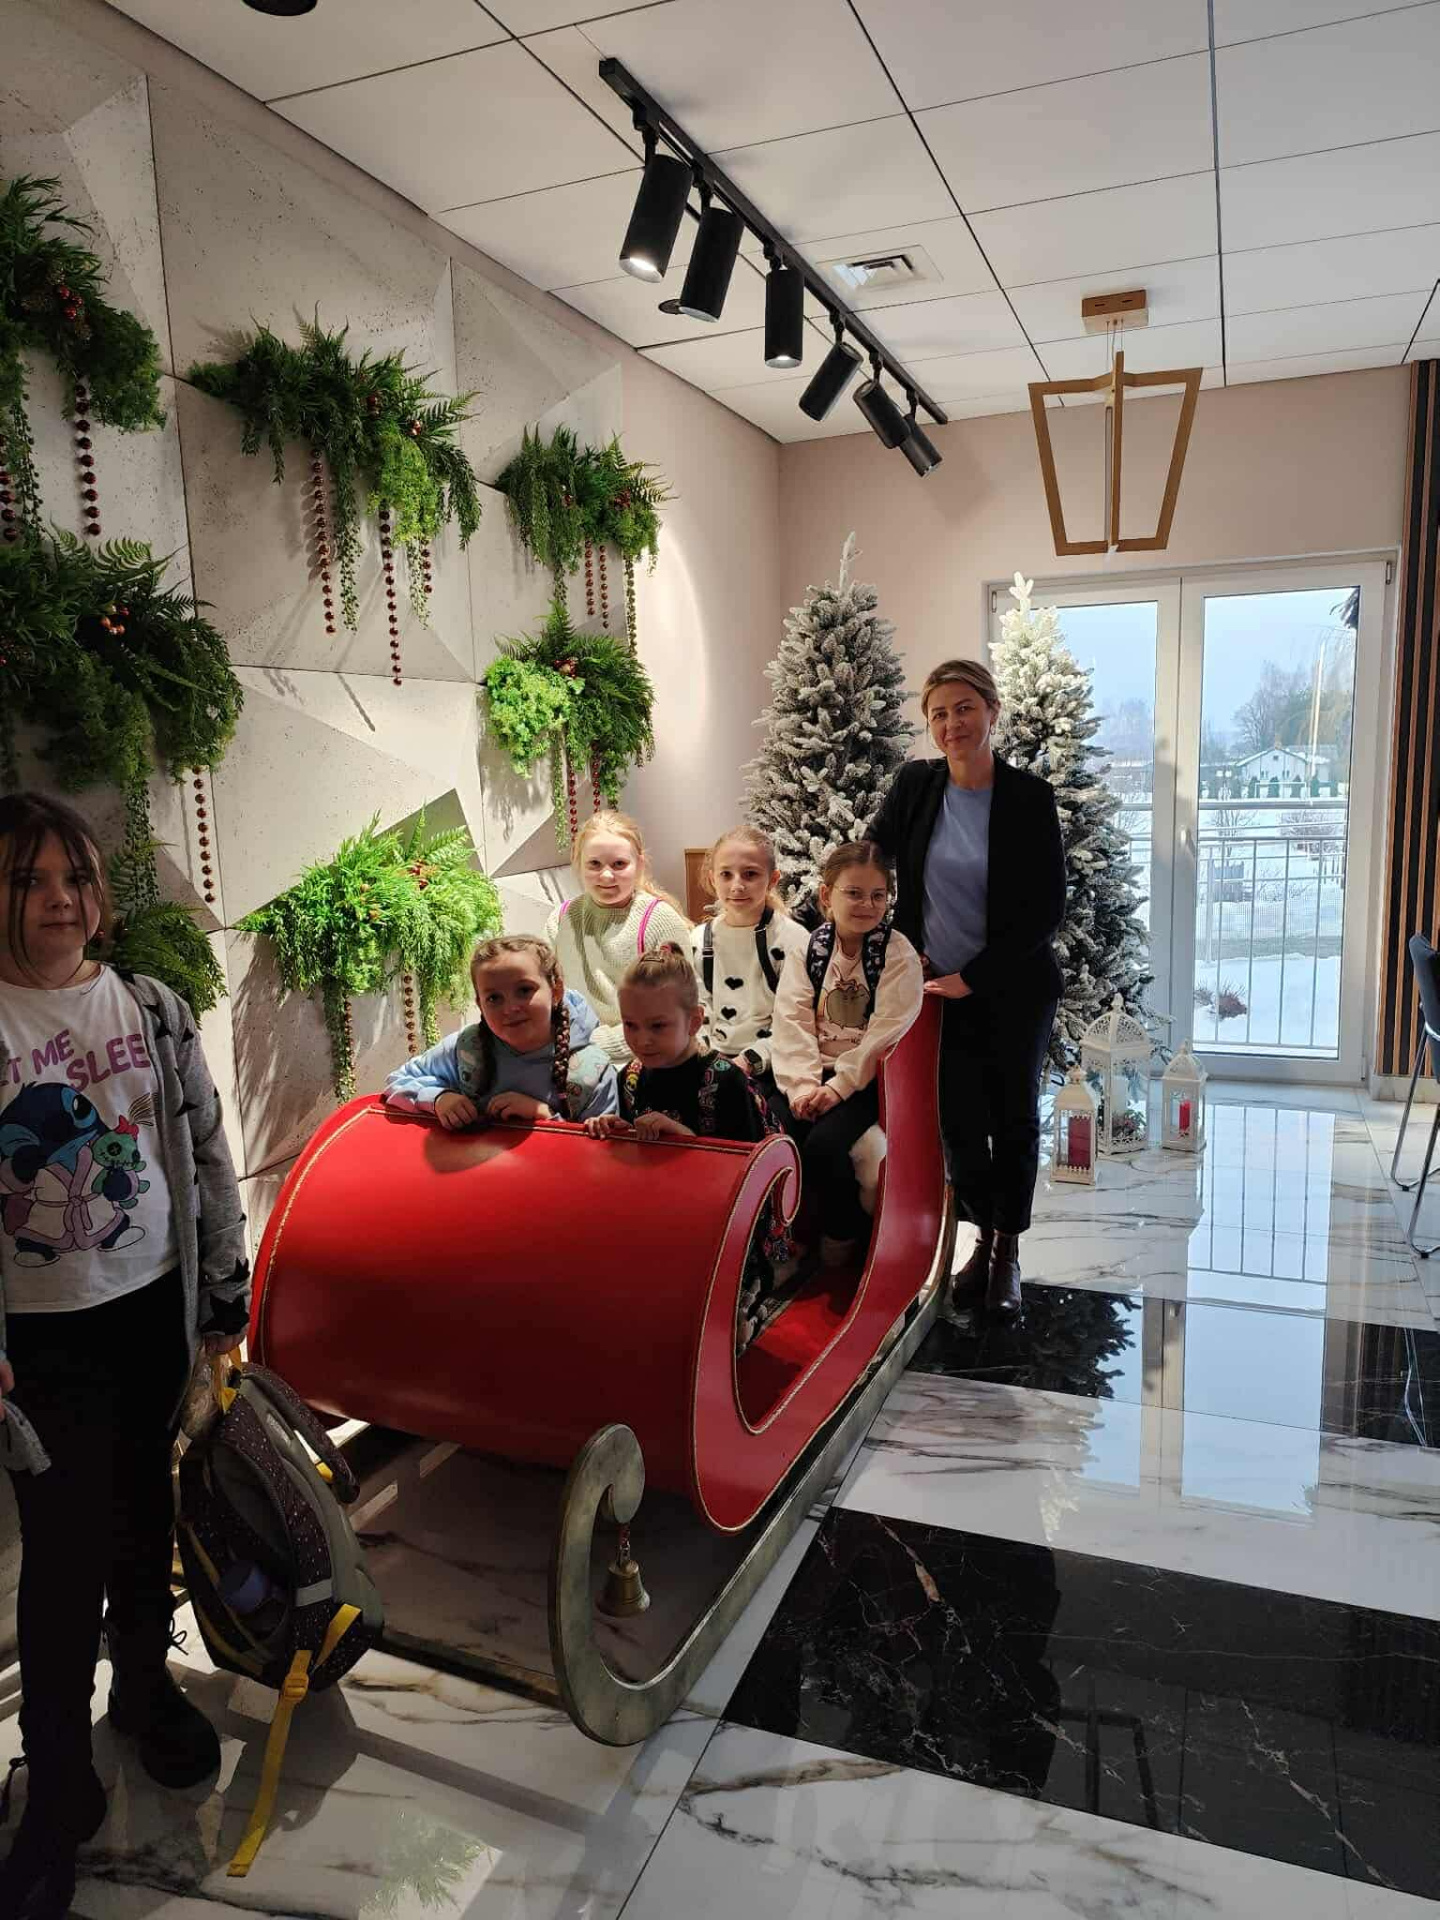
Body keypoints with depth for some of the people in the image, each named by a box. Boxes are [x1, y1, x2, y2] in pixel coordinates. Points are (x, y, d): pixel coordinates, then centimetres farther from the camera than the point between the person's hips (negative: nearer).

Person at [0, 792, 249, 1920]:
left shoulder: (153, 1009, -1)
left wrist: (226, 1293, 7)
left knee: (145, 1511, 18)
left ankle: (145, 1680, 42)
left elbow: (208, 1154, 5)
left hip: (154, 1306, 3)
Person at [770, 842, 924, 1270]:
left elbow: (886, 1030, -12)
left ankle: (844, 1239, 1)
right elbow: (791, 1021, -3)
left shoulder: (899, 953, -2)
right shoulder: (807, 949, 8)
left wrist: (840, 1085, -20)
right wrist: (803, 1085, -17)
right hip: (814, 1074, 4)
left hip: (866, 1079, -3)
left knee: (825, 1143, -27)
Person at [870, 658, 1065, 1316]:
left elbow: (1046, 908, -12)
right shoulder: (914, 785, -3)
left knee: (1014, 1120, 10)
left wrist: (971, 978, -14)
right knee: (959, 1124, 8)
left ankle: (1008, 1250, 27)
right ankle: (985, 1235, 30)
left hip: (1014, 992, -2)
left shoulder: (1029, 797, -11)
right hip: (939, 989, 2)